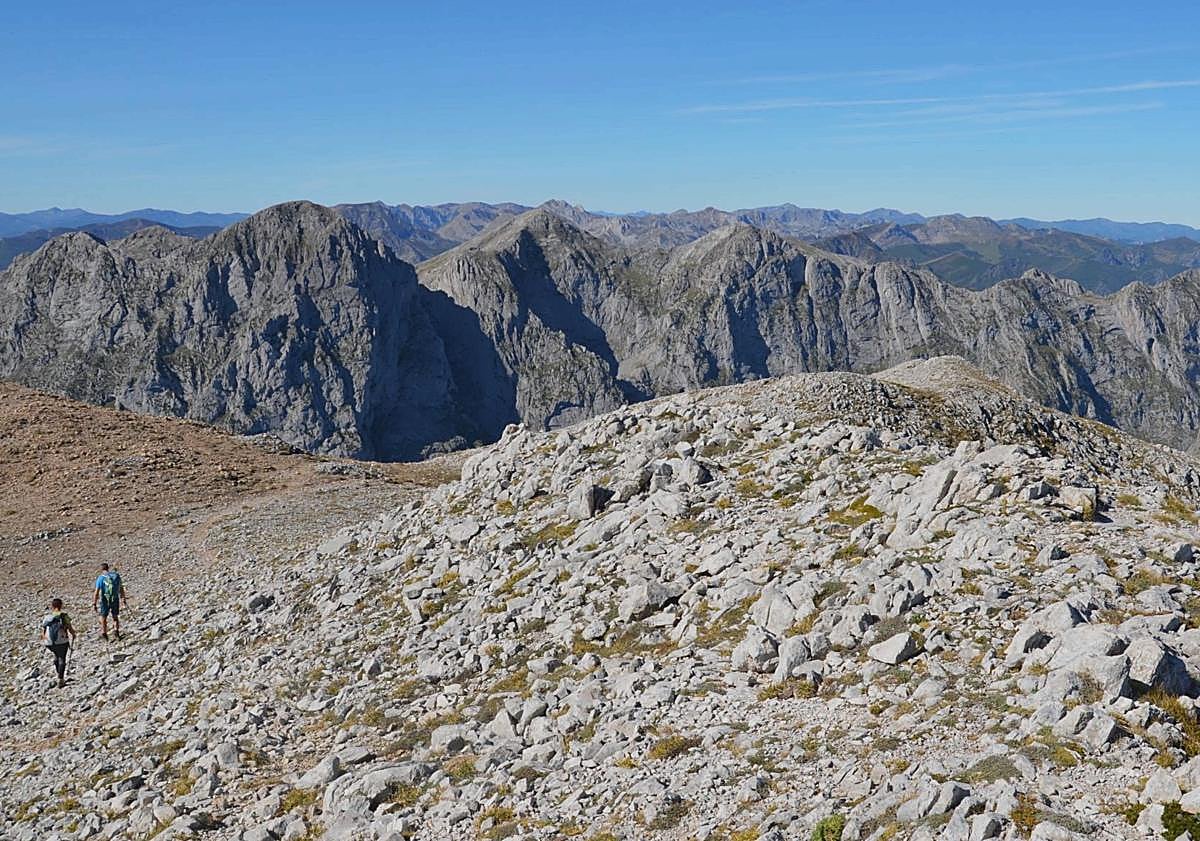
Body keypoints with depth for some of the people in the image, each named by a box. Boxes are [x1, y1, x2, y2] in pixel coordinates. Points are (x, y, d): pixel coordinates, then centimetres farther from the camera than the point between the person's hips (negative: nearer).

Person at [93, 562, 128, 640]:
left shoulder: (100, 578, -10)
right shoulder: (116, 575, 1)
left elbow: (96, 592, -14)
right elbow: (121, 588, 13)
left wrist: (94, 604, -10)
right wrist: (123, 597, 27)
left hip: (105, 601, -3)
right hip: (115, 600, 3)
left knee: (103, 617, 17)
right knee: (115, 616, 20)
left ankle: (104, 634, 25)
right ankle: (116, 630, 5)